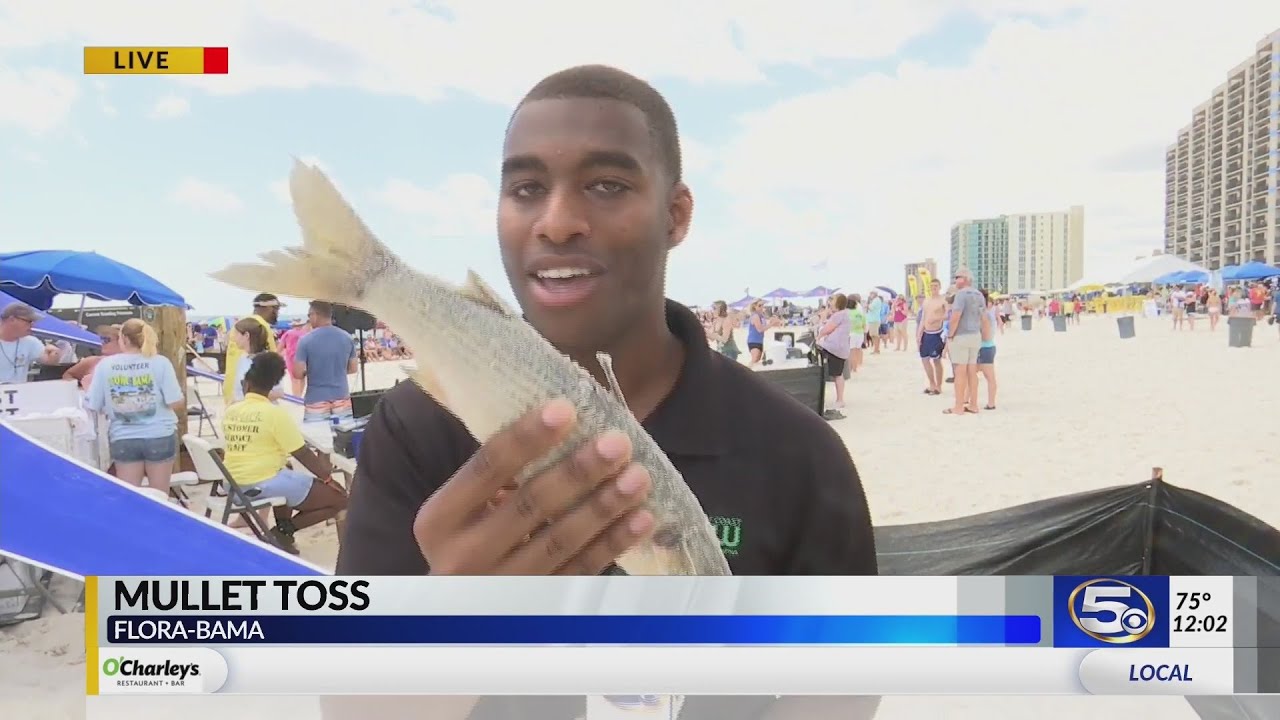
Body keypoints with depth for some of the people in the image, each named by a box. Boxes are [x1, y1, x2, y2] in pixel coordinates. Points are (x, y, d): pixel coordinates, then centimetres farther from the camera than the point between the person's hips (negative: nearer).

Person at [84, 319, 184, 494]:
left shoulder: (105, 365, -4)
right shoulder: (160, 362, -9)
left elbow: (92, 406, 2)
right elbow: (176, 403, -12)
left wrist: (88, 387, 21)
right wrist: (182, 396, 10)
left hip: (123, 440, 1)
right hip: (160, 437, -1)